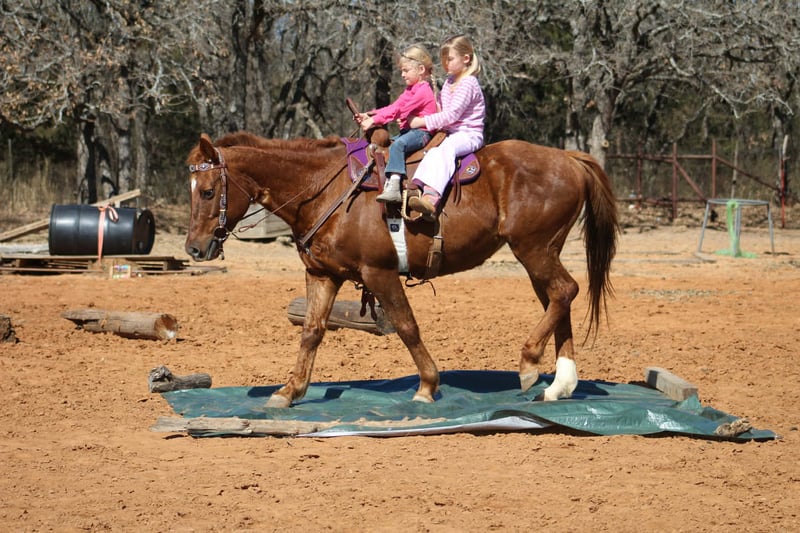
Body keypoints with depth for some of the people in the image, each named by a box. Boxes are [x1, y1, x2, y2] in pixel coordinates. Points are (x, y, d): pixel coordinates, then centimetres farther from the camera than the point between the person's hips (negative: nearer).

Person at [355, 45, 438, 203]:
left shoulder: (423, 90, -12)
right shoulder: (410, 89, 22)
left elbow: (399, 110, -19)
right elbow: (394, 107, 16)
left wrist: (374, 120, -21)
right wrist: (369, 116, 6)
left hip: (421, 132, -11)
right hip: (408, 131, 11)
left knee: (397, 144, -33)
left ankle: (393, 188, -46)